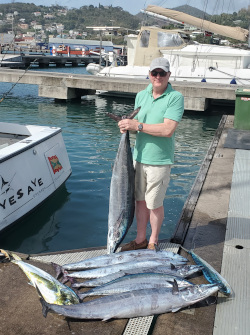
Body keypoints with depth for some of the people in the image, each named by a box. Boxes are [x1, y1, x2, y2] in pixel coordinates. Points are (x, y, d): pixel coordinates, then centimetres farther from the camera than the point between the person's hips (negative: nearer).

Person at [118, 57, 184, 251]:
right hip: (139, 156, 6)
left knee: (155, 204, 6)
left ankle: (153, 242, 26)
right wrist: (128, 126, -8)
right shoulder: (141, 95, 10)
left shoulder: (175, 97, -11)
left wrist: (138, 125, -21)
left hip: (159, 160, -5)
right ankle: (140, 239, 31)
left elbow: (168, 130, -22)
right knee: (140, 200, 15)